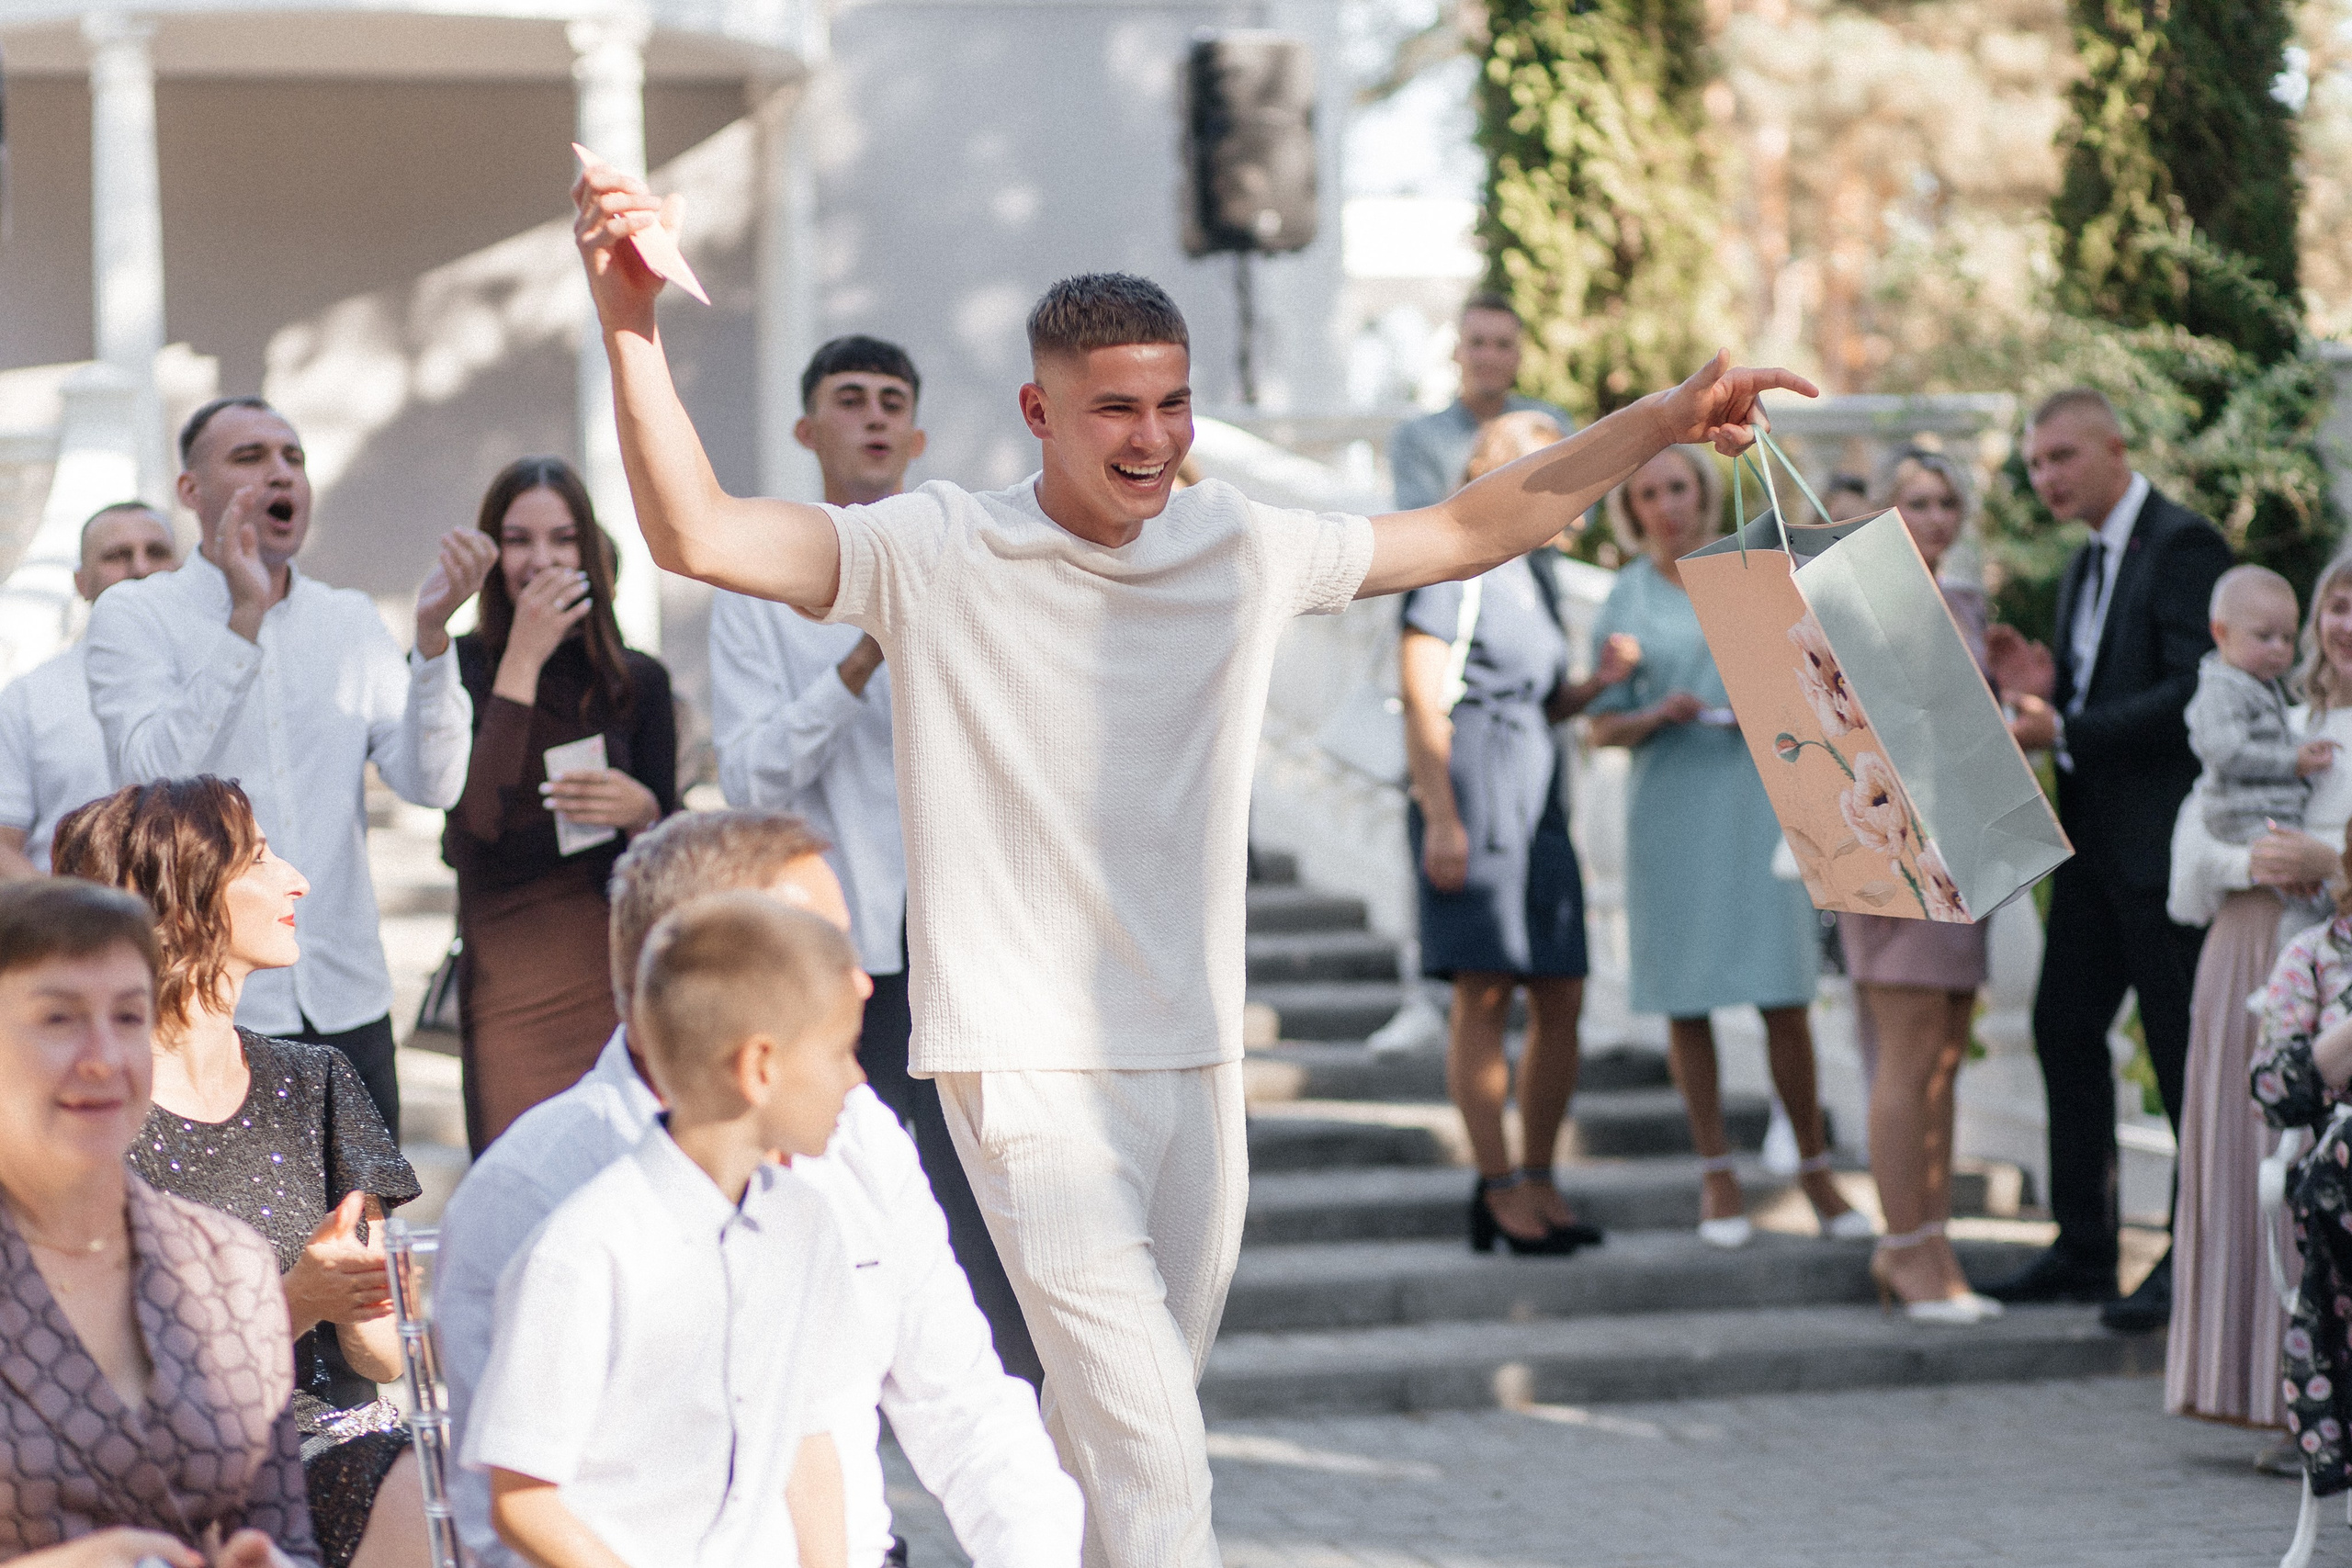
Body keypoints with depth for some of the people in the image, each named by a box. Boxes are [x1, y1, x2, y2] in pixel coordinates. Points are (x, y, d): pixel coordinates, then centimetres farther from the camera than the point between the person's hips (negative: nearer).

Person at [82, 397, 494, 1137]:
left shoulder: (349, 620, 13)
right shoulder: (133, 615, 1)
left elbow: (431, 784, 1)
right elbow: (154, 780, -15)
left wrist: (432, 632, -13)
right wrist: (244, 618, -19)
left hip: (347, 1003, 4)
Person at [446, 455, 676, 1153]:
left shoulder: (636, 682, 10)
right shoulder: (455, 670, 1)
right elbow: (478, 820, -15)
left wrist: (643, 811, -12)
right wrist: (522, 662, -13)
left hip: (624, 974, 3)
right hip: (512, 990, -3)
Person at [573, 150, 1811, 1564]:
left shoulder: (1243, 551, 7)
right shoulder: (938, 554, -7)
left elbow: (1474, 530, 18)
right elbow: (698, 535, -16)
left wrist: (1665, 420, 11)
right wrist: (632, 328, -27)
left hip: (1195, 1063, 6)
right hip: (1031, 1067, -5)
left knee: (1114, 1444, 14)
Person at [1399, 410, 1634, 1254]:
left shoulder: (1534, 567, 20)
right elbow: (1423, 696, -12)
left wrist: (1599, 680, 4)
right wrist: (1440, 816, -18)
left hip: (1538, 793, 8)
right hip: (1474, 785, -8)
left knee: (1561, 996, 5)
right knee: (1484, 993, -6)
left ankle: (1537, 1181, 14)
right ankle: (1498, 1187, -2)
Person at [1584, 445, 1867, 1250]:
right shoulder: (1625, 601, 7)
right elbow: (1601, 726, 6)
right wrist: (1657, 716, -13)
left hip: (1759, 797, 0)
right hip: (1670, 802, 0)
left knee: (1785, 996, -4)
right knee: (1687, 998, 1)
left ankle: (1814, 1169, 6)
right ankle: (1717, 1176, 10)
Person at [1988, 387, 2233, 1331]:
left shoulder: (2183, 544, -11)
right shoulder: (2087, 568, 18)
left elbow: (2195, 691, -20)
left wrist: (2065, 732, -20)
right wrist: (2036, 699, 0)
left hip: (2166, 841, -9)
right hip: (2098, 841, 9)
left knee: (2181, 1044, -3)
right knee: (2064, 1027, 9)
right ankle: (2083, 1249, 16)